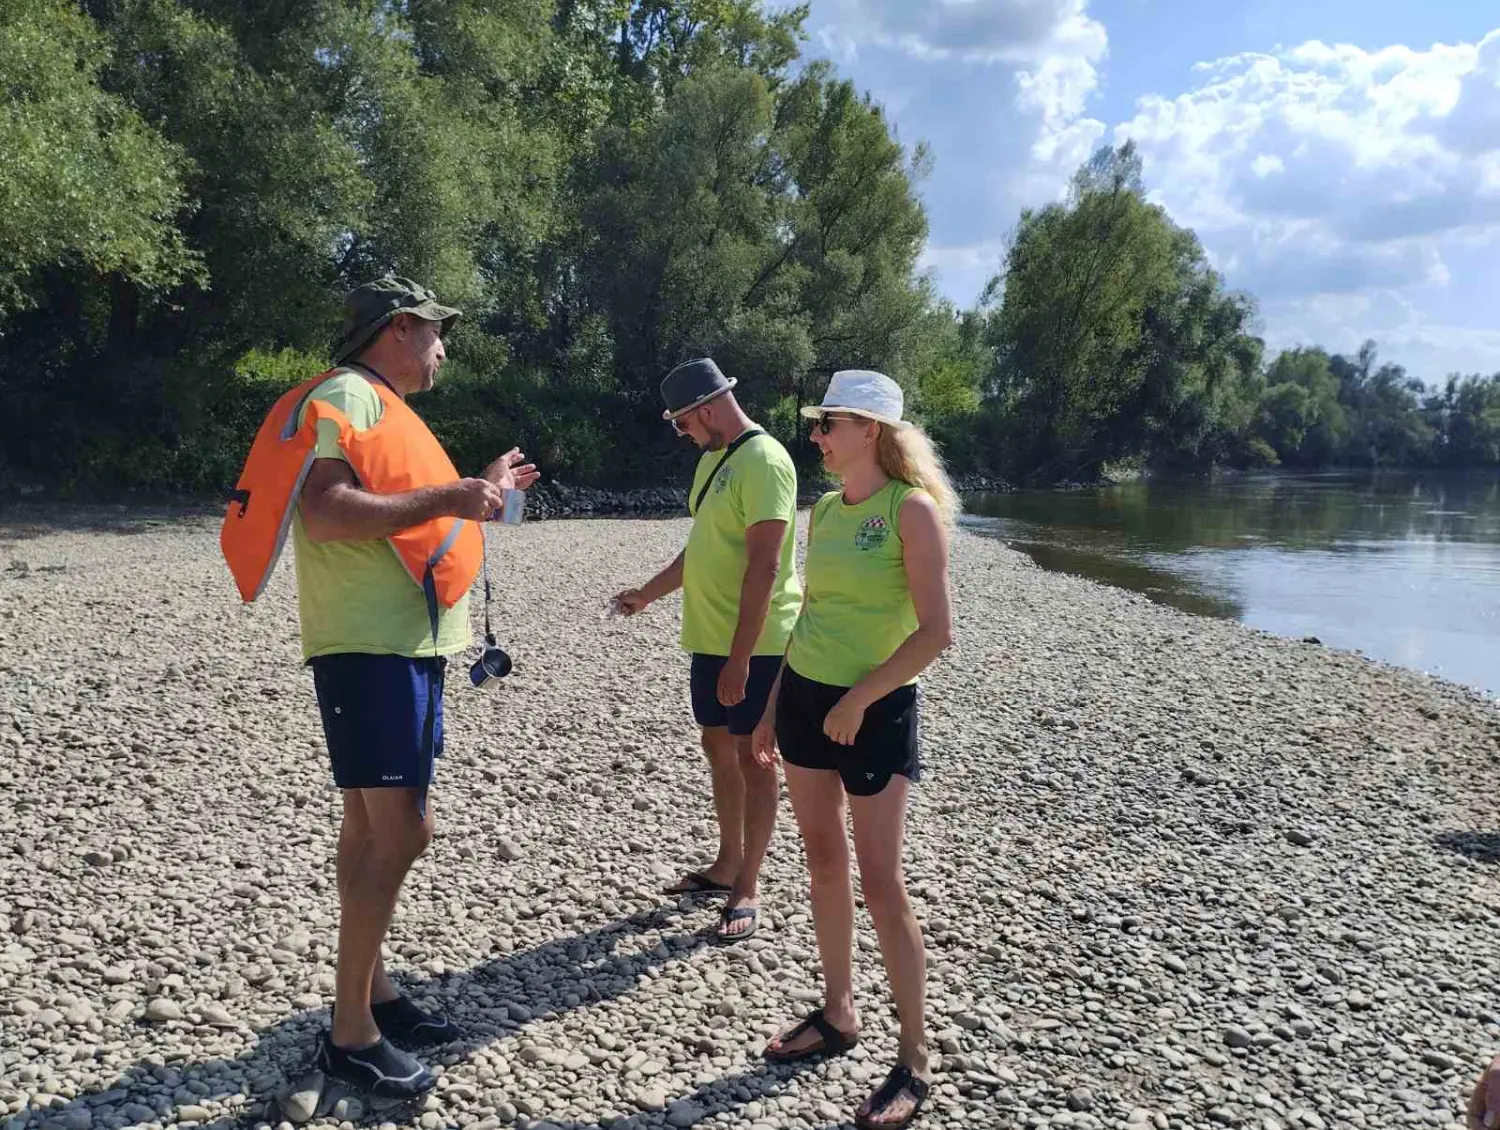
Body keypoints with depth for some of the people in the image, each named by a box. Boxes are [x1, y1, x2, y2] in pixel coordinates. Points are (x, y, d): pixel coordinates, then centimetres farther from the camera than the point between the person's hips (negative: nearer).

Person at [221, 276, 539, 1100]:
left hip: (402, 645, 10)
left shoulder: (381, 409, 21)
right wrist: (446, 498, -25)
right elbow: (325, 511, -25)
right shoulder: (344, 397, -11)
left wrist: (475, 492, 26)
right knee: (397, 834, -9)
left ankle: (373, 993, 25)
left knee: (376, 827, 14)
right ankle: (351, 1034, 0)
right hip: (372, 648, -10)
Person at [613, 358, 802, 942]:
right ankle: (728, 864, 32)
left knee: (751, 758, 2)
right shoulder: (714, 457, 12)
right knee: (719, 748, 17)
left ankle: (748, 888, 14)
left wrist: (740, 658, -24)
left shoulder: (763, 461, -18)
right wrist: (648, 593, 25)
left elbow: (763, 566, -23)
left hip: (753, 644, -9)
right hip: (708, 638, 9)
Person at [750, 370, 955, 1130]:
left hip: (875, 710, -7)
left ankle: (914, 1061, 9)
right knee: (823, 860, 14)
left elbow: (937, 631, -17)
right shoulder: (824, 509, 7)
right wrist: (773, 707, 14)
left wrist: (859, 699, -16)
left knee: (880, 882, -4)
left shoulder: (912, 508, -13)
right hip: (805, 696, 7)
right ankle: (838, 1015, 29)